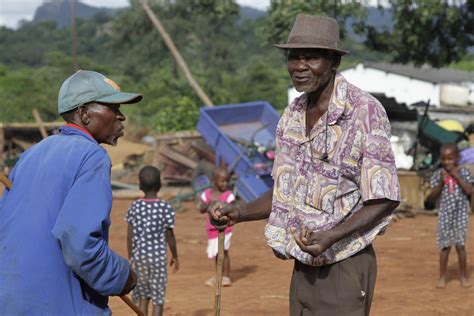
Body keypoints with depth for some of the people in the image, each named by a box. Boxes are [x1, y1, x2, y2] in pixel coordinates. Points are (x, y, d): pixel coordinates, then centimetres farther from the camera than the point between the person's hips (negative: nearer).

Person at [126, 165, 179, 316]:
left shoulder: (135, 206, -1)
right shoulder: (165, 207, -8)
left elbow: (130, 236, 1)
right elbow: (170, 236, -2)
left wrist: (131, 258, 11)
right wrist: (175, 256, 12)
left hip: (139, 255, 3)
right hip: (158, 255, -3)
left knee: (143, 297, 15)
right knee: (158, 299, 4)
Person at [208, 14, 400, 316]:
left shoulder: (365, 112, -14)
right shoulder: (292, 115, 8)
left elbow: (384, 200, -14)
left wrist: (332, 237, -26)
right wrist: (238, 213, 2)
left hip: (344, 265, -7)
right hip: (303, 267, 7)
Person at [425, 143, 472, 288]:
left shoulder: (463, 172, -2)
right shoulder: (438, 174, -1)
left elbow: (469, 191, -14)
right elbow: (431, 199, -3)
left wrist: (457, 176, -16)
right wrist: (441, 182, -14)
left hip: (460, 214, 0)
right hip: (445, 215, 1)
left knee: (460, 245, 3)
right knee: (445, 246, 2)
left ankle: (464, 276, 14)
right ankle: (442, 277, 9)